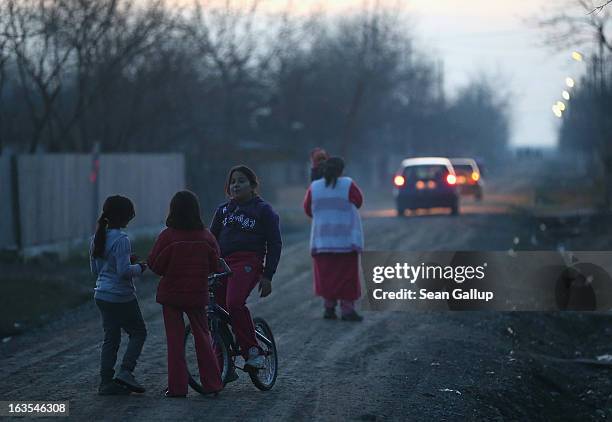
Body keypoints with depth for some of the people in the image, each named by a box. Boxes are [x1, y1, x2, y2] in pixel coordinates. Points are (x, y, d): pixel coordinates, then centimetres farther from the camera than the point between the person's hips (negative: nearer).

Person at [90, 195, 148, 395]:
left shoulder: (98, 238, 8)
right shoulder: (121, 240, -18)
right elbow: (124, 271, -23)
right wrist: (139, 268, -4)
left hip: (102, 295, 8)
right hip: (121, 296, -8)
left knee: (111, 338, 11)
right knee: (138, 332, 8)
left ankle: (106, 382, 9)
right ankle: (125, 371, -4)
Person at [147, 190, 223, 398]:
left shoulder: (167, 236, -14)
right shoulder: (206, 236, -6)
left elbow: (155, 264, -9)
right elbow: (214, 264, 4)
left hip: (171, 294, -2)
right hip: (197, 294, 2)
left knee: (175, 339, 4)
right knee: (202, 336, 12)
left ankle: (177, 387, 2)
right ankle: (212, 384, 11)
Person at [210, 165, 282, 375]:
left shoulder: (263, 210, 5)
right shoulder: (223, 210, 19)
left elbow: (274, 244, 3)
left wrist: (267, 276, -4)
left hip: (248, 263, -5)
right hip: (223, 263, 5)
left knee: (234, 303, -29)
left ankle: (253, 350, -17)